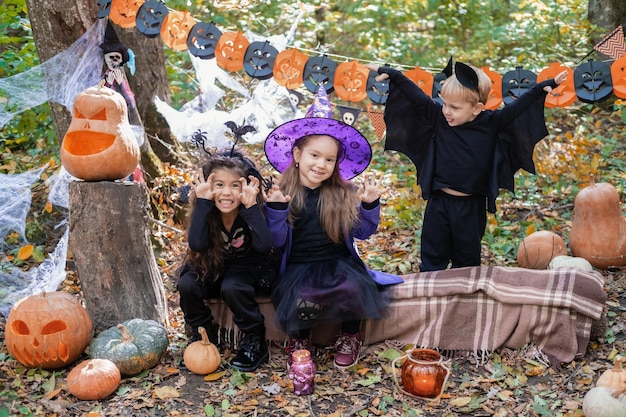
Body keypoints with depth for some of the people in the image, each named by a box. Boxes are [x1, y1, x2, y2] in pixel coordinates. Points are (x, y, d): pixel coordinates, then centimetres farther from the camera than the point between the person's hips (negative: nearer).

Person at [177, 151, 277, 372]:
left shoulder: (252, 211, -20)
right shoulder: (206, 211, -14)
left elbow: (264, 246, -36)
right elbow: (197, 244, -31)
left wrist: (250, 205, -41)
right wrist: (203, 202, -34)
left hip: (248, 269, -3)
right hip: (213, 269, 3)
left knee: (231, 288, -33)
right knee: (186, 285, -23)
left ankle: (255, 342, -12)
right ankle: (204, 335, 2)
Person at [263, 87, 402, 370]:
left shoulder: (344, 193, 0)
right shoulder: (283, 193, -4)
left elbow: (362, 232, 6)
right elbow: (277, 241, -6)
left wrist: (369, 204, -9)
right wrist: (275, 209, -21)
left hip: (339, 262, 2)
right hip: (299, 266, -1)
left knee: (357, 289, -29)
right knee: (300, 300, -31)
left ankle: (350, 336, 5)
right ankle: (300, 339, 6)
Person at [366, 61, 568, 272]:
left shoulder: (492, 123, -9)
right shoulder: (438, 116, -7)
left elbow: (518, 106, -9)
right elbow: (415, 95, -6)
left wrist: (543, 87, -16)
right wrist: (391, 74, -8)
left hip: (471, 205, 0)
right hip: (438, 201, 1)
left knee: (467, 258, 17)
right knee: (432, 256, 12)